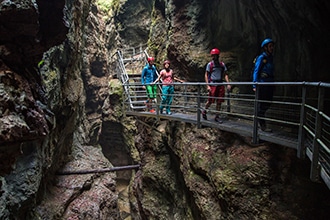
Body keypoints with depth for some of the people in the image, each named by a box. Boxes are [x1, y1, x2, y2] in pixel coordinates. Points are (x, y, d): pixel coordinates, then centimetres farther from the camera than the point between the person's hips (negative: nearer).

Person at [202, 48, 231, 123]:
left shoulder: (222, 64, 11)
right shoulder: (209, 64, 1)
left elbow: (225, 75, 12)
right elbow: (206, 75, 0)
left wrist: (228, 84, 0)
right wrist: (208, 86, -9)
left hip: (220, 85, 4)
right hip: (212, 84, -3)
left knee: (219, 101, 4)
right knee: (210, 101, -2)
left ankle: (217, 116, 13)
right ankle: (204, 111, 23)